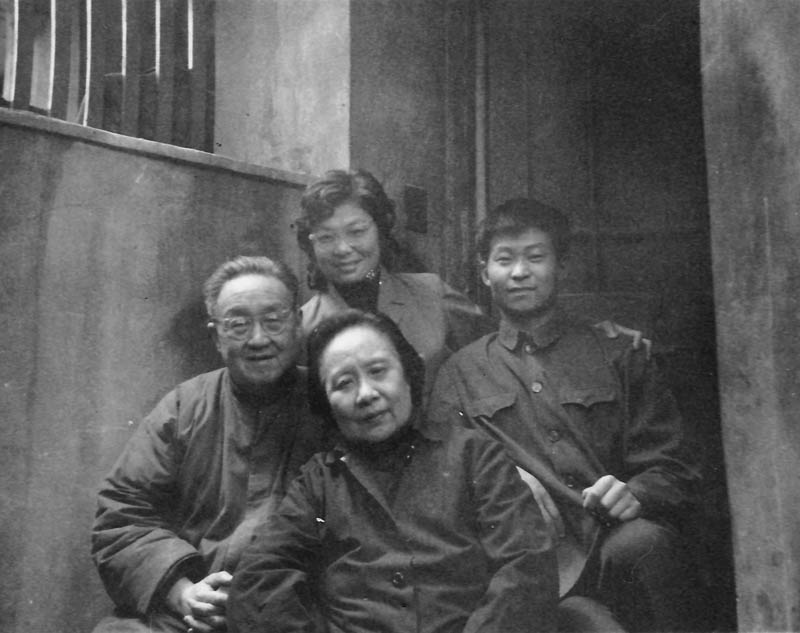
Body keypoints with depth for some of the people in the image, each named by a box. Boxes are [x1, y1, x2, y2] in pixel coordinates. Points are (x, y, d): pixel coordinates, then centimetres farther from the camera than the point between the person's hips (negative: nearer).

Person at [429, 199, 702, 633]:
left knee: (641, 544, -33)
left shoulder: (620, 360, 17)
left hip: (618, 539, 2)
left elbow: (675, 473, 11)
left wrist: (635, 494, -11)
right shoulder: (459, 374, 18)